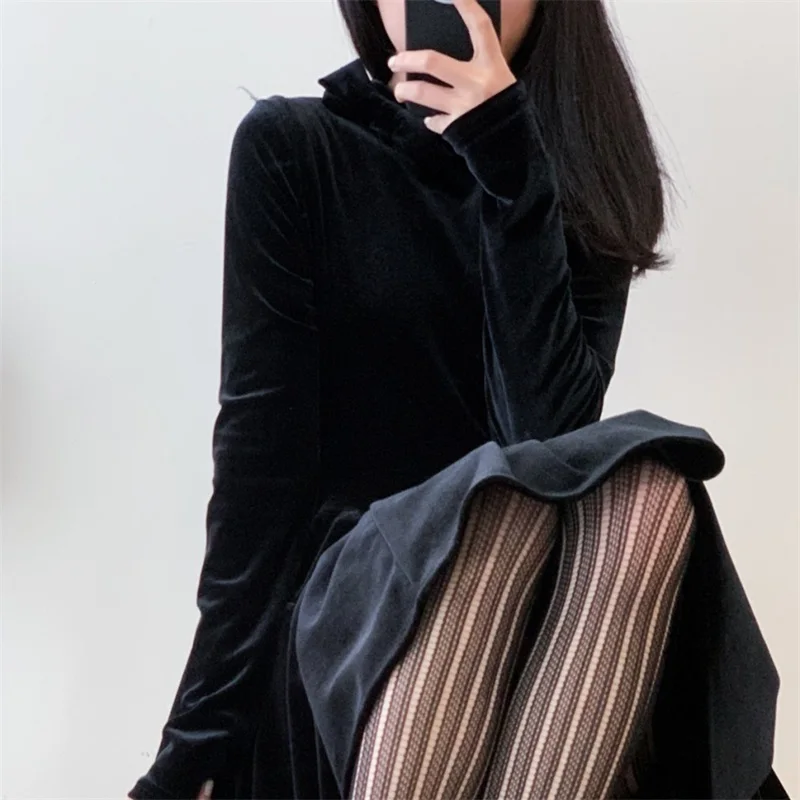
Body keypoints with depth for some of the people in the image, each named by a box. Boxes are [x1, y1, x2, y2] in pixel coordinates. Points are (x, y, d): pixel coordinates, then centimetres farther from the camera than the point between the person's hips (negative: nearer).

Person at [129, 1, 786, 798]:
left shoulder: (583, 174, 4)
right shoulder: (289, 147, -3)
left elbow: (549, 428, -12)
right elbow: (259, 450, -9)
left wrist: (508, 165, -19)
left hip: (549, 587, 3)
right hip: (352, 577, -2)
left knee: (647, 483, -30)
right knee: (512, 496, -34)